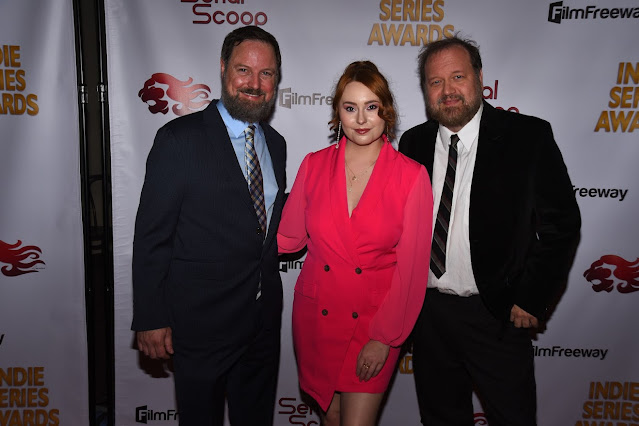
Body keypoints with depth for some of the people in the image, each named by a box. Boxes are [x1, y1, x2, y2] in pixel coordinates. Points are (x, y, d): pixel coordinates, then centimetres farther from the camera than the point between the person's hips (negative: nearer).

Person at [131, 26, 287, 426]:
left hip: (264, 318, 6)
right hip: (202, 321, -5)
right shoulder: (180, 139, -13)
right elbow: (151, 235, -13)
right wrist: (151, 319, -13)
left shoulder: (275, 143, 6)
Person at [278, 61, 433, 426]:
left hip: (376, 323, -2)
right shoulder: (314, 165, -1)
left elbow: (412, 268, -9)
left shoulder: (411, 176, -9)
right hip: (315, 318, 3)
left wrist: (384, 338, -11)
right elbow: (289, 237, 6)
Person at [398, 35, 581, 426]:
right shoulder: (413, 143, 3)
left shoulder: (528, 137, -8)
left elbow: (562, 223, -7)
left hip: (497, 315, -3)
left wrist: (532, 300, -10)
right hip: (428, 311, 4)